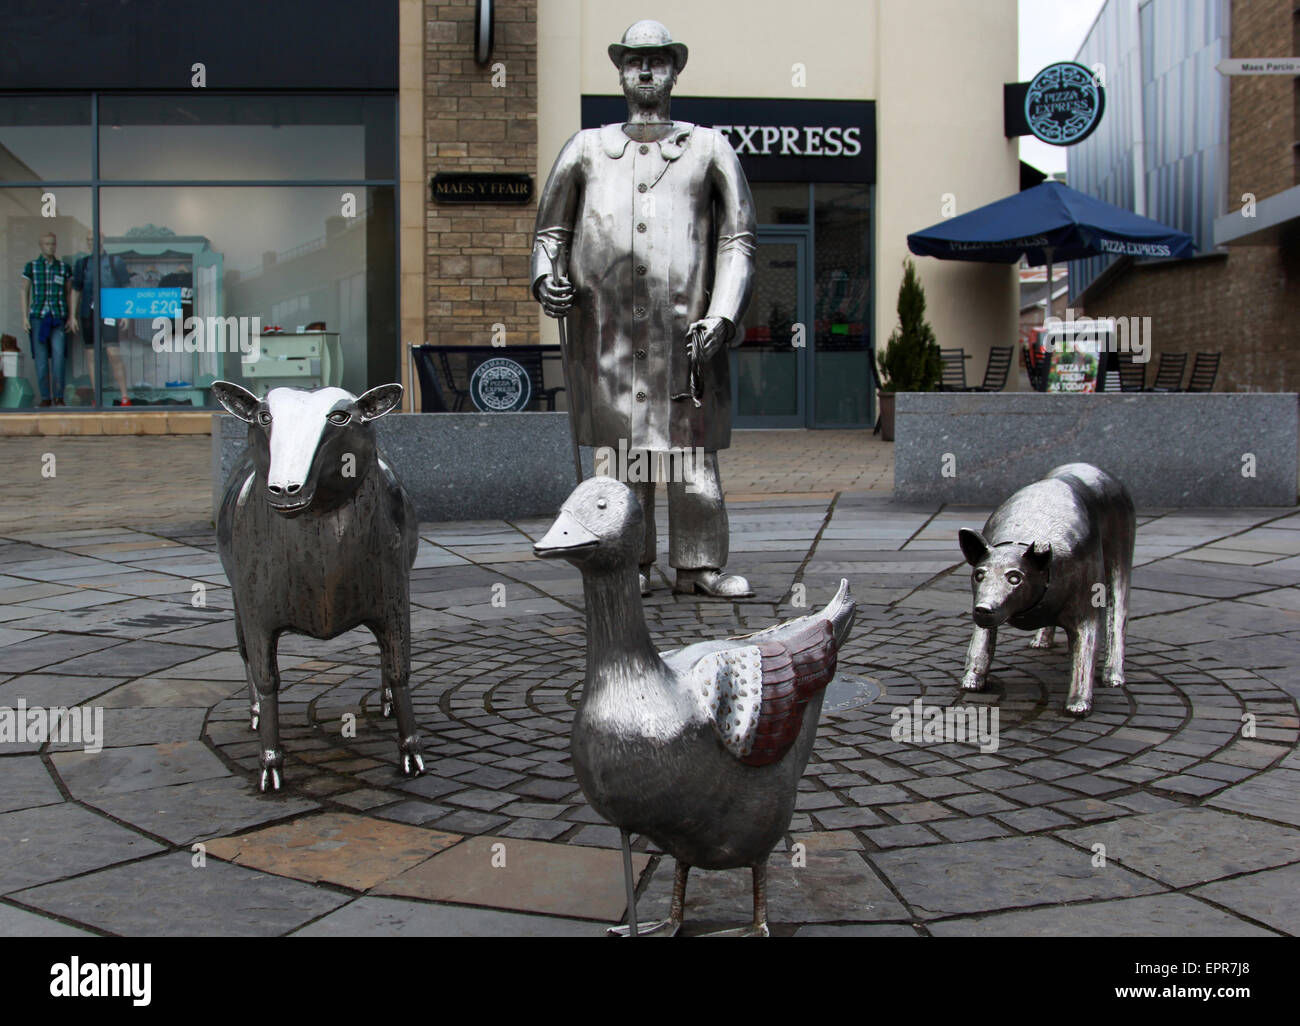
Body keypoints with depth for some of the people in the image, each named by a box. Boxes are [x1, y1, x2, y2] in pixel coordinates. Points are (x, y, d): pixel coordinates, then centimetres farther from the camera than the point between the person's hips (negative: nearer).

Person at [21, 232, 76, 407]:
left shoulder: (64, 268, 8)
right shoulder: (30, 267, 6)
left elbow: (69, 294, 13)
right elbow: (25, 292, 8)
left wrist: (71, 317, 6)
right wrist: (24, 317, 1)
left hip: (58, 317, 0)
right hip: (38, 316, 0)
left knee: (59, 355, -11)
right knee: (41, 357, 0)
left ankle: (59, 397, -6)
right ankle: (45, 397, 6)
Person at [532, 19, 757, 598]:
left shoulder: (710, 150, 15)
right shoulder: (586, 150, 18)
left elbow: (738, 240, 9)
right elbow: (550, 230, 22)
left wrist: (721, 318, -3)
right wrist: (546, 278, 0)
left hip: (683, 328, -1)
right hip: (605, 329, 1)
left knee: (691, 451, -3)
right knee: (619, 448, 0)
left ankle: (698, 565, 4)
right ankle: (631, 566, 8)